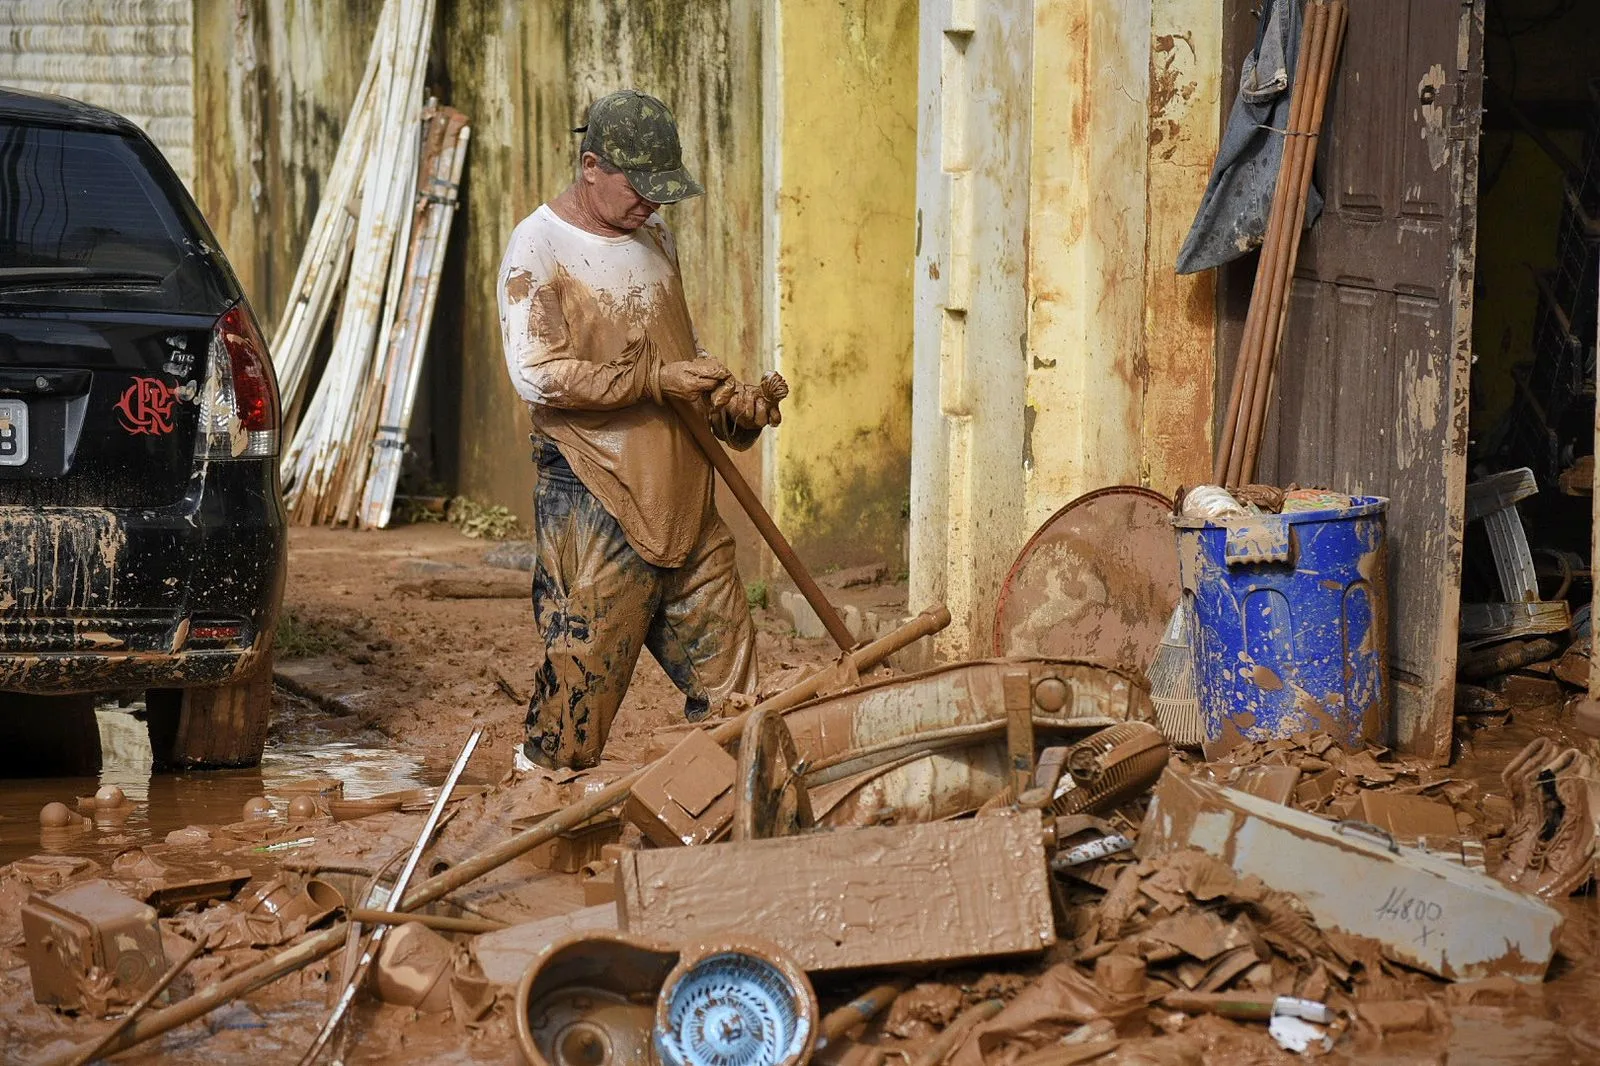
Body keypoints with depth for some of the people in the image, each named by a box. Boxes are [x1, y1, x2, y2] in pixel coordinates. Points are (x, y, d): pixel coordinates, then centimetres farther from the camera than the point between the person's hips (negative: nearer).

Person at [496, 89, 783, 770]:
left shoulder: (654, 236, 15)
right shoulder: (539, 246, -8)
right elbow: (536, 374, -18)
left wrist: (732, 403, 8)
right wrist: (657, 380, -19)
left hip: (683, 496, 7)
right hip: (594, 495, -7)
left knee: (728, 687, 6)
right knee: (583, 673, -5)